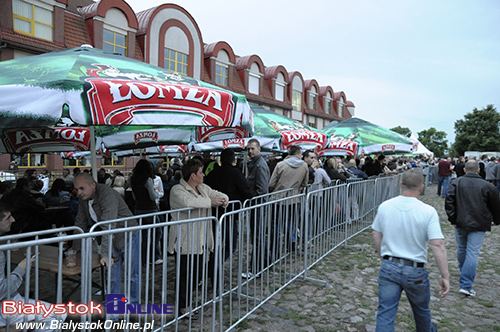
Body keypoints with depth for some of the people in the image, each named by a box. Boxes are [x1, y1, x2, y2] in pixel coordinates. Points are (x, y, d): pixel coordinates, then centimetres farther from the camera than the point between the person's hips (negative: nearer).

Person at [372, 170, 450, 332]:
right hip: (415, 271, -1)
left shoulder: (384, 207, -5)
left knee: (385, 314, 7)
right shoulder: (428, 212, -15)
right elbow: (438, 245, -18)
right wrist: (445, 276, -11)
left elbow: (376, 236, 5)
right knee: (421, 310, 26)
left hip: (388, 268, 1)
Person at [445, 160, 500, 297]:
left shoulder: (455, 183, -1)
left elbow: (449, 202, -10)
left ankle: (463, 270, 46)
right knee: (472, 253, -3)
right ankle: (466, 285, -6)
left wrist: (453, 219, -4)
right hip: (478, 225, -2)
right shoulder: (488, 186, -2)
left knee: (461, 248, 21)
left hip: (460, 223, 2)